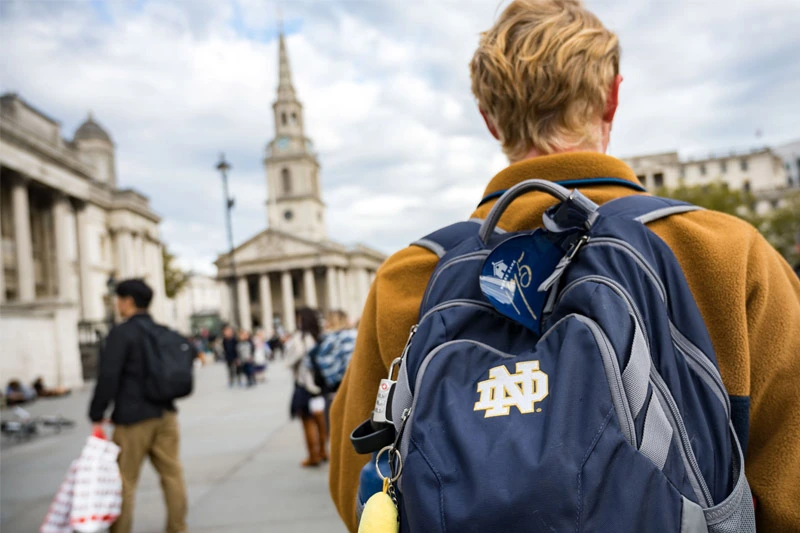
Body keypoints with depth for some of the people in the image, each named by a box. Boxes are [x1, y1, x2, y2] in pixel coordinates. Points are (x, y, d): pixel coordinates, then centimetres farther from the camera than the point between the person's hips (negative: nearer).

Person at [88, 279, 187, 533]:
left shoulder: (121, 333, -11)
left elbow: (108, 376, -16)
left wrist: (97, 416, -9)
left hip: (133, 417, -6)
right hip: (165, 413, 6)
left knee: (124, 480, 5)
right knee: (172, 474, 10)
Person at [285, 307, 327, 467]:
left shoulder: (299, 338, -15)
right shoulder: (320, 336, 1)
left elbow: (290, 359, -11)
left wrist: (287, 343, 2)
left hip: (304, 383, -6)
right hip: (320, 382, 6)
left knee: (308, 421, 4)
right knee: (320, 420, 16)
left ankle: (313, 455, 8)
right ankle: (323, 451, 26)